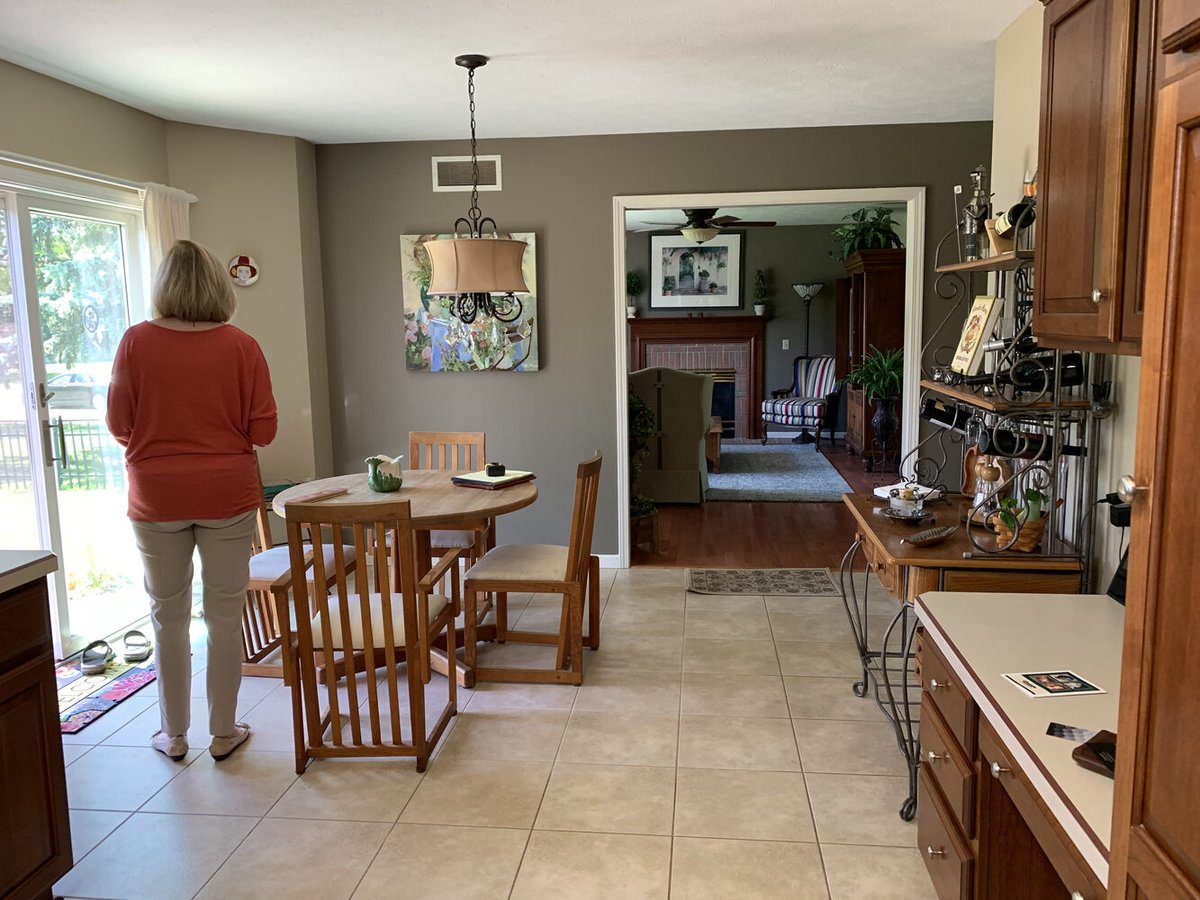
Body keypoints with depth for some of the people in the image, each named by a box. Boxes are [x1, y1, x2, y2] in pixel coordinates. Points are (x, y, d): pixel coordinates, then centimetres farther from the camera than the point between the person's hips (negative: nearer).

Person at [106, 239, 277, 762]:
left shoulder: (136, 342, -6)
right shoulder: (241, 346, -8)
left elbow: (119, 425, -1)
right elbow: (263, 430, -6)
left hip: (157, 499, 1)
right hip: (228, 496, -1)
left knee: (168, 616, 13)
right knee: (225, 615, 9)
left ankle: (174, 734, 25)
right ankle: (223, 732, 20)